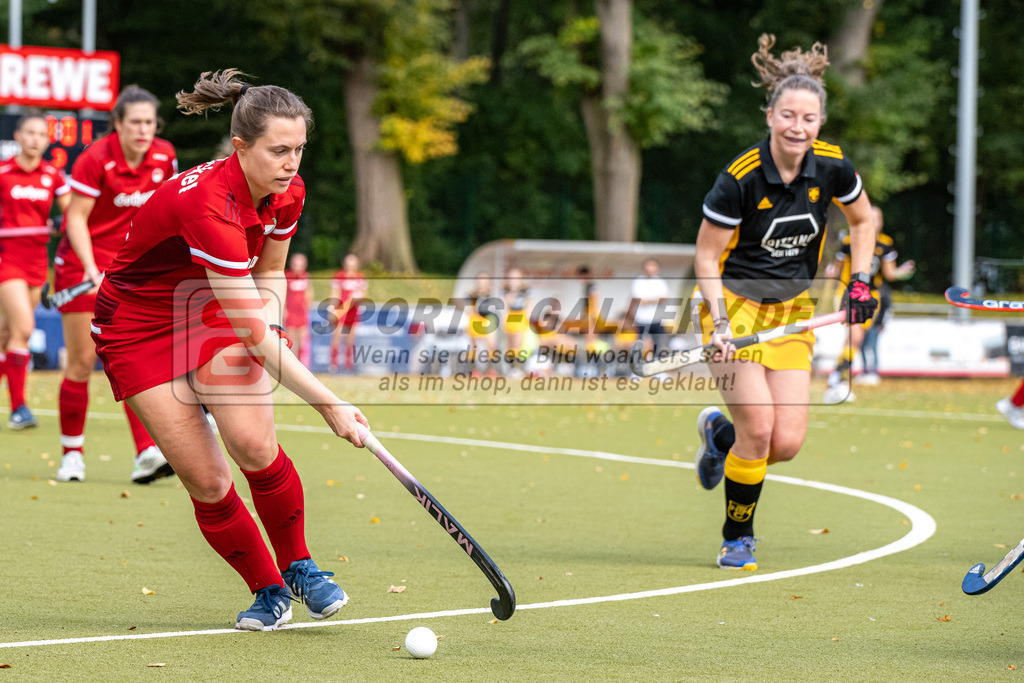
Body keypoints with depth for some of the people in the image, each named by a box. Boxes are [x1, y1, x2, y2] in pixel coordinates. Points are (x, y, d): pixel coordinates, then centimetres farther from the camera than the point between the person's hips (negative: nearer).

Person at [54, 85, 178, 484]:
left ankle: (147, 454, -18)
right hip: (82, 265, -3)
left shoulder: (164, 157, -3)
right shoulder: (96, 159, -18)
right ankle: (72, 454, 13)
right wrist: (91, 268, -28)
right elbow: (76, 218, -16)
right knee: (82, 362, -1)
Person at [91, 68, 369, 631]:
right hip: (137, 325, -5)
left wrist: (269, 328, -9)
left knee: (254, 444, -17)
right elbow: (252, 332, -35)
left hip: (212, 307, 5)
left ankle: (297, 566, 5)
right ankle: (268, 590, 11)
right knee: (207, 481, -10)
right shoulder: (208, 205, -36)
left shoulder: (287, 193, -13)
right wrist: (328, 403, -33)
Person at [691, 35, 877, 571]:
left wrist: (859, 281, 1)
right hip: (734, 303, -4)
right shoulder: (741, 177, -21)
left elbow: (862, 220, 12)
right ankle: (737, 539, 5)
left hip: (791, 309, 4)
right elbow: (706, 256, -12)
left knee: (787, 443, -7)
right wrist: (720, 321, -23)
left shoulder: (831, 168, -9)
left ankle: (719, 431, 28)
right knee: (759, 427, -17)